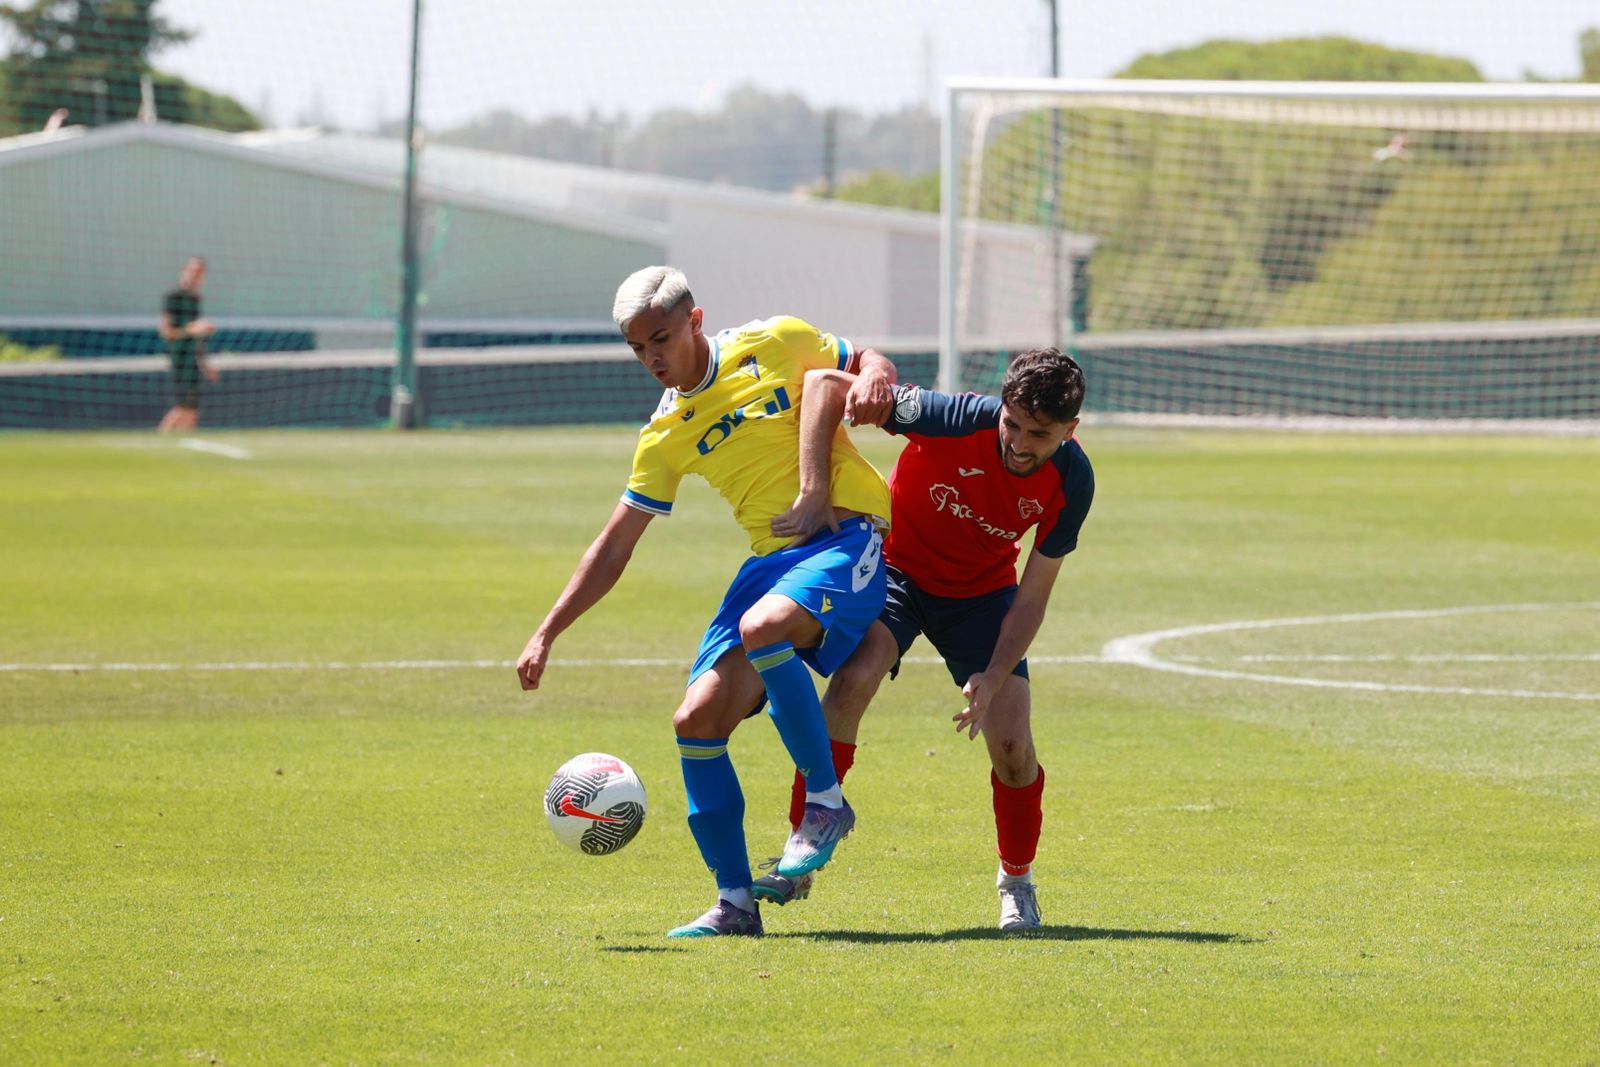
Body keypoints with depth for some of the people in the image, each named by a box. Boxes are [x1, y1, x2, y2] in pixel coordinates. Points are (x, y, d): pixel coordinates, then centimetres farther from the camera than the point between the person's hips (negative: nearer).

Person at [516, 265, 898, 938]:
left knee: (760, 627, -36)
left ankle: (825, 803, -20)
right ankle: (735, 902, 0)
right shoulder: (666, 436, 11)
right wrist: (546, 635, 9)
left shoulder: (773, 344, 0)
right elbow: (613, 549, 15)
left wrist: (873, 381, -13)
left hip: (850, 537, -6)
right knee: (698, 721, -9)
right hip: (772, 560, 6)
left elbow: (868, 362, 11)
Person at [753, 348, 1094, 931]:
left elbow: (1032, 595, -15)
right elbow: (823, 384, -30)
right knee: (854, 678, -30)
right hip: (897, 565, -2)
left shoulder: (1072, 480, -21)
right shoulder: (957, 419, -31)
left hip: (981, 589, 2)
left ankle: (1017, 882, 19)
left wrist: (993, 677, -28)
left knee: (1011, 746, -10)